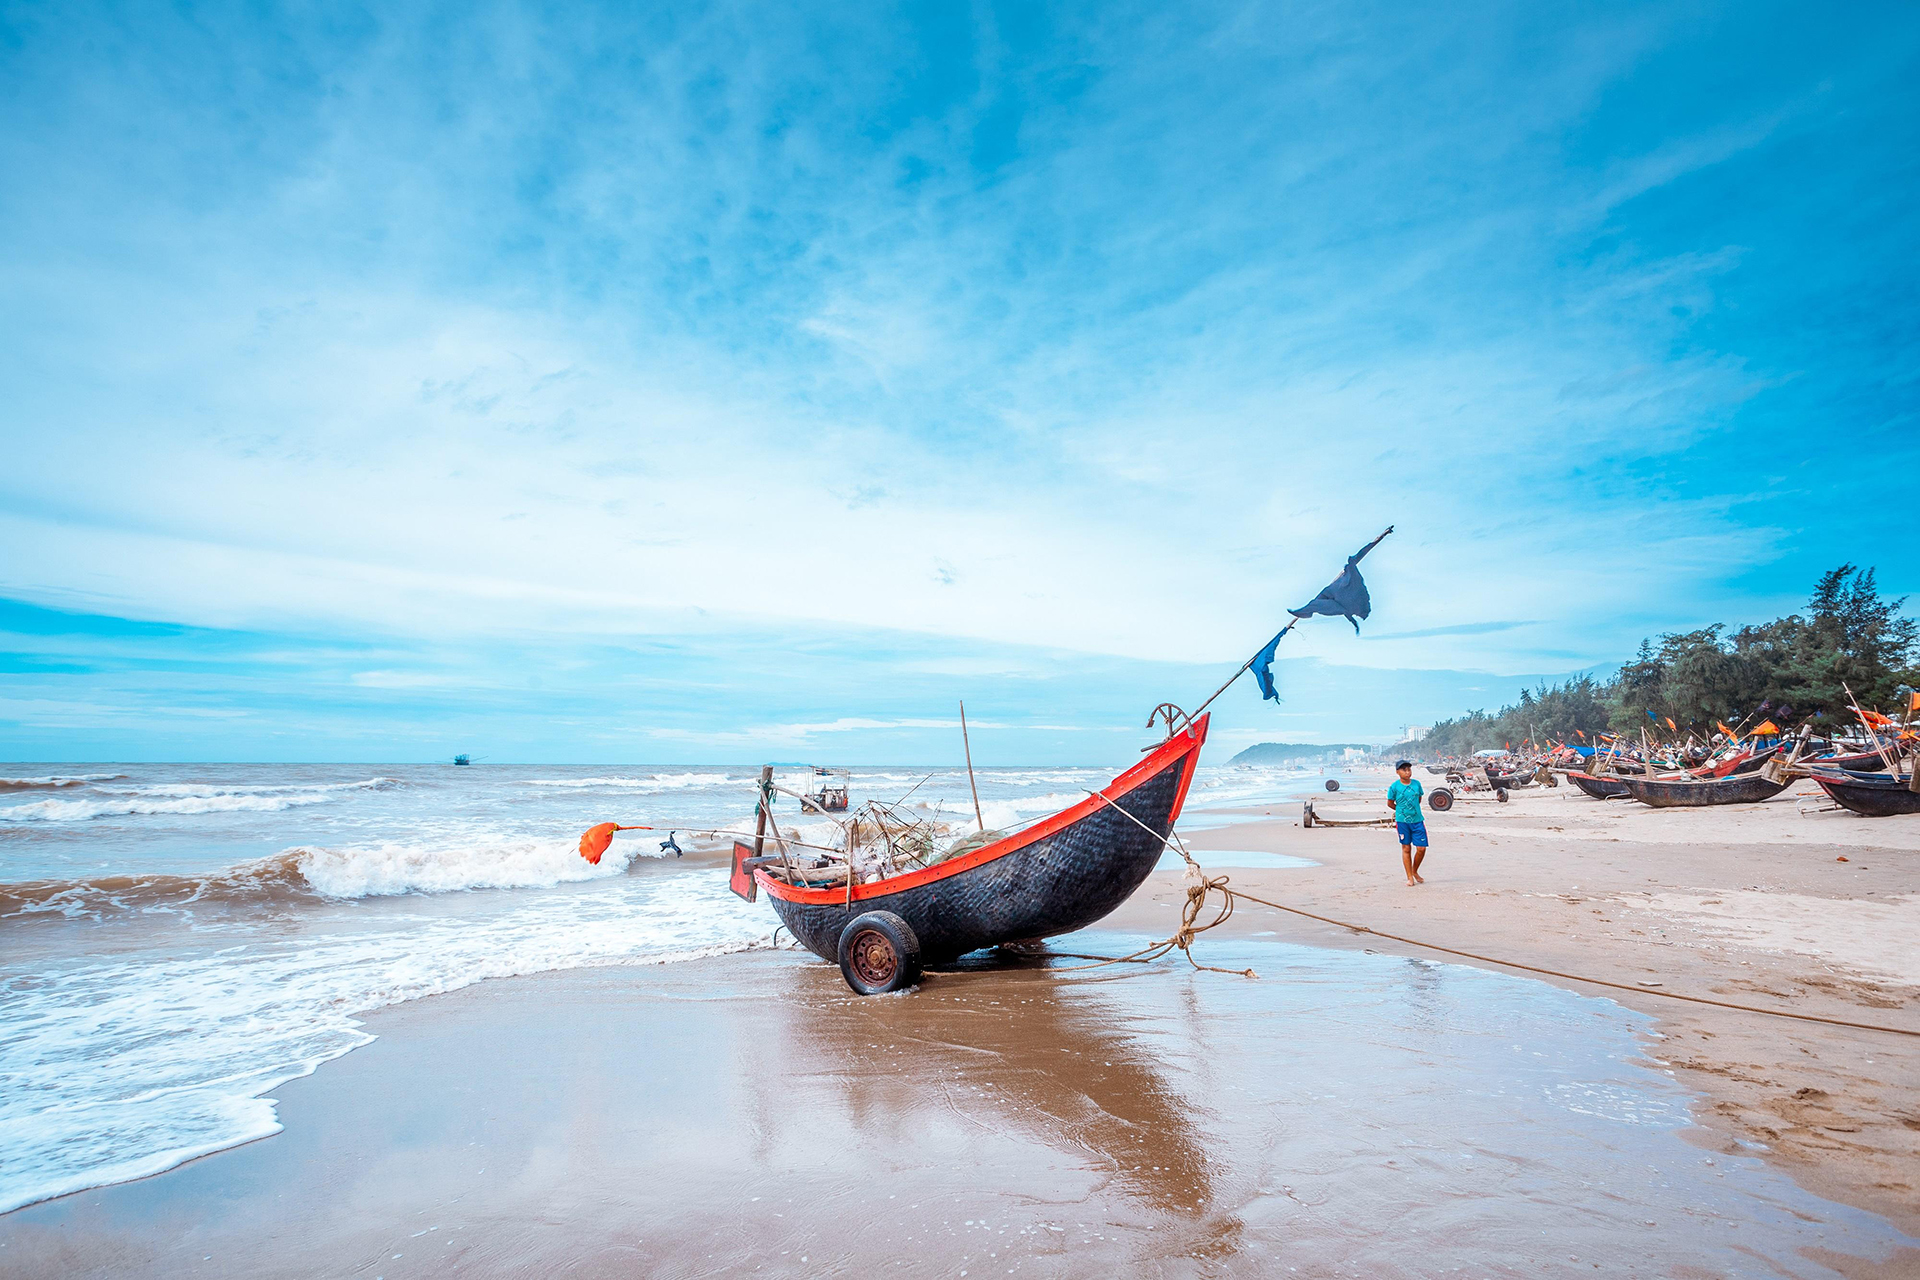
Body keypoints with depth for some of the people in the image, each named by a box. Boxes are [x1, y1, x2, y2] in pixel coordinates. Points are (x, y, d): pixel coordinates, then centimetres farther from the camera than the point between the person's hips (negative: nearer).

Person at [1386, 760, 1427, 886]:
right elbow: (1390, 803, 4)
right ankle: (1410, 877, 14)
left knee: (1421, 848, -1)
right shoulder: (1394, 787, -7)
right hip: (1402, 821, -2)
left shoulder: (1417, 784, 2)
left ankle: (1415, 871, 24)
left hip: (1417, 820, 2)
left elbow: (1419, 799, 17)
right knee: (1406, 848, 5)